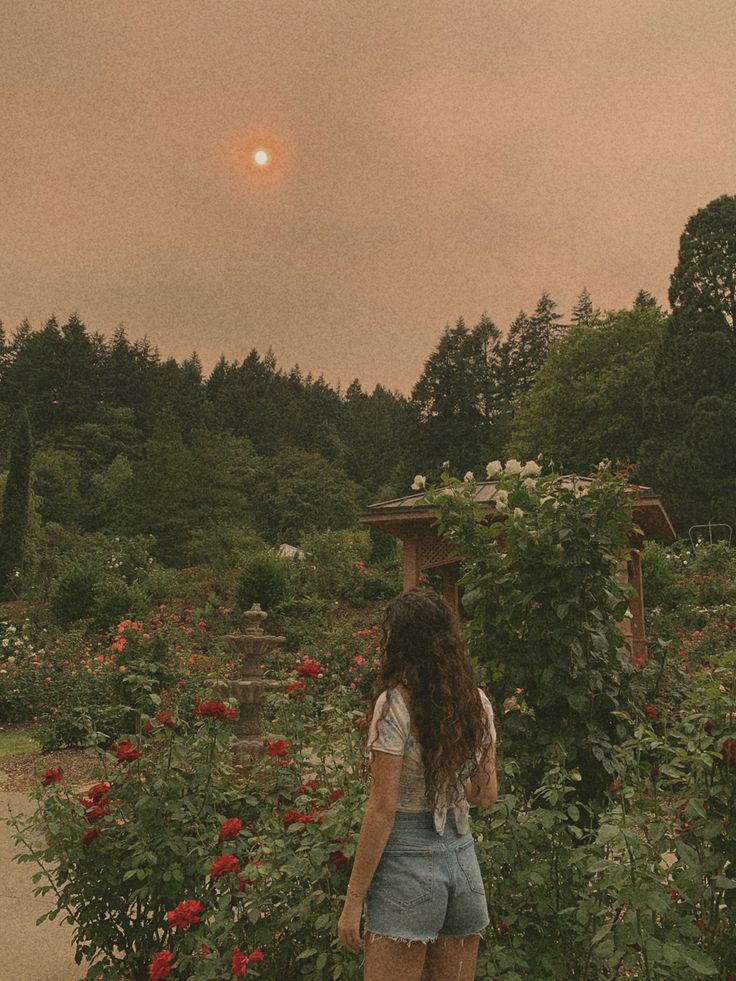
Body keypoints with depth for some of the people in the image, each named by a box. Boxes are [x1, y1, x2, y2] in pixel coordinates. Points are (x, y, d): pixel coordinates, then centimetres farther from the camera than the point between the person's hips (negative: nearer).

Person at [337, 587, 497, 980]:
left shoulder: (394, 704, -16)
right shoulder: (477, 703, 1)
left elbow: (383, 808, -16)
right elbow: (486, 794, 10)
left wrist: (353, 900, -8)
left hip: (408, 863, -6)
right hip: (462, 857, 6)